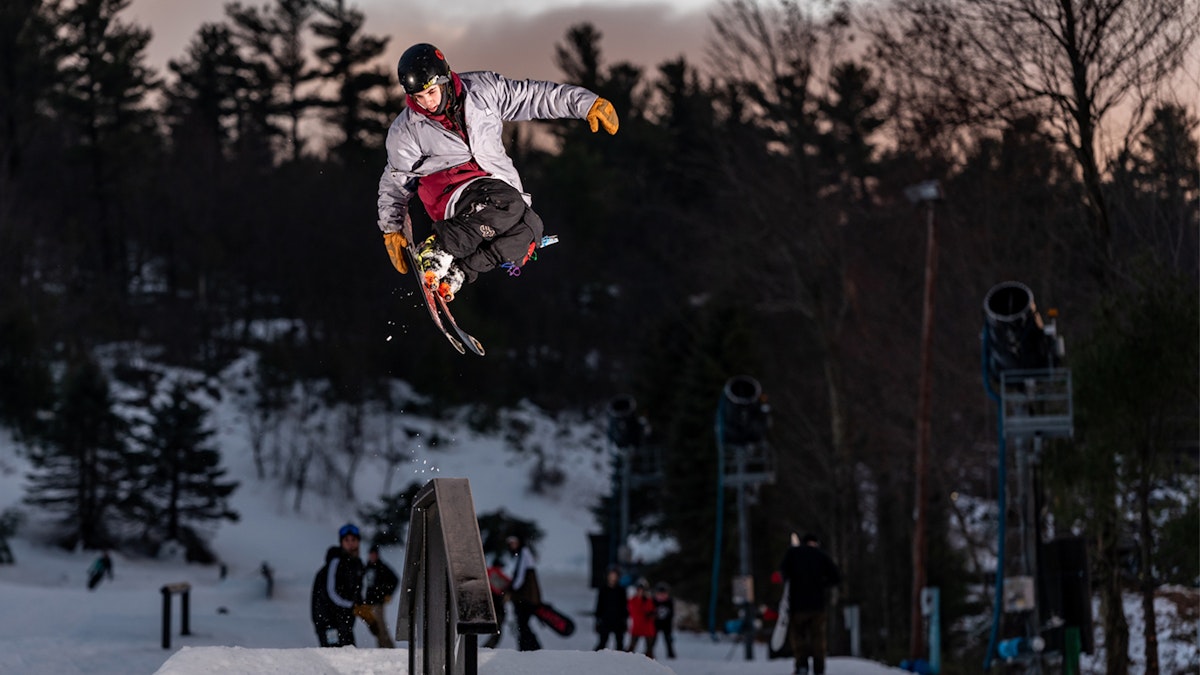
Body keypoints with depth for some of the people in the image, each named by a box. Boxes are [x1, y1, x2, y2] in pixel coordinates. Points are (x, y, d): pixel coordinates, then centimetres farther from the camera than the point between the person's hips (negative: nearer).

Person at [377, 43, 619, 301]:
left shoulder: (482, 90, 3)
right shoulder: (405, 132, 0)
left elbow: (535, 96, 8)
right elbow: (394, 182, 12)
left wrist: (586, 103, 2)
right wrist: (392, 230, 7)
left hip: (500, 182, 4)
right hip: (451, 190, -4)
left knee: (529, 230, -29)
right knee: (511, 204, -37)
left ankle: (459, 271, -24)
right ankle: (438, 249, -31)